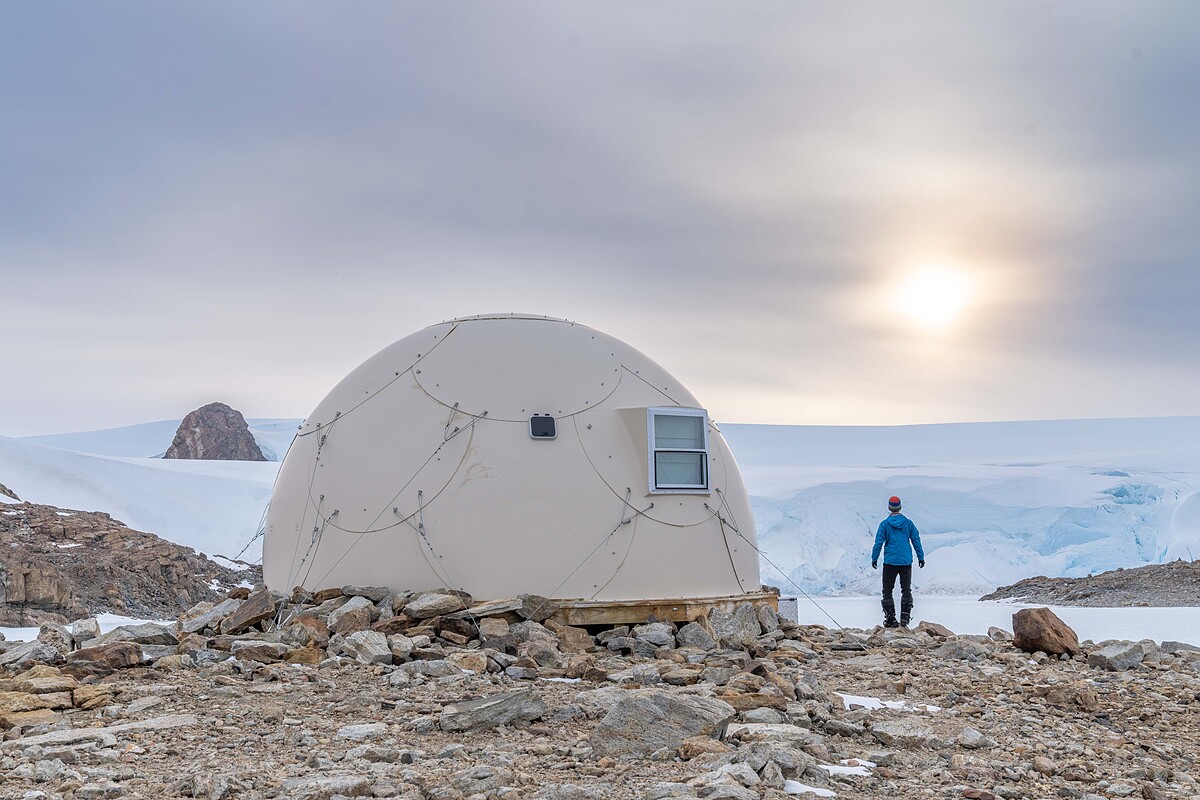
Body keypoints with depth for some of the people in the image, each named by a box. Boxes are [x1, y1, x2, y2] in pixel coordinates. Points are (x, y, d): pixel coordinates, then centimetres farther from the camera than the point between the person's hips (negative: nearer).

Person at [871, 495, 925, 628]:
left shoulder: (885, 524, -5)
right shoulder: (908, 523, 1)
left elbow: (878, 543, -4)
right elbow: (916, 540, 6)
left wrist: (874, 559, 6)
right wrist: (921, 557, 15)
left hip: (890, 562, -2)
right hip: (906, 562, 2)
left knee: (887, 590, 7)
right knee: (906, 590, 9)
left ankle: (890, 619, 4)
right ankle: (905, 618, 1)